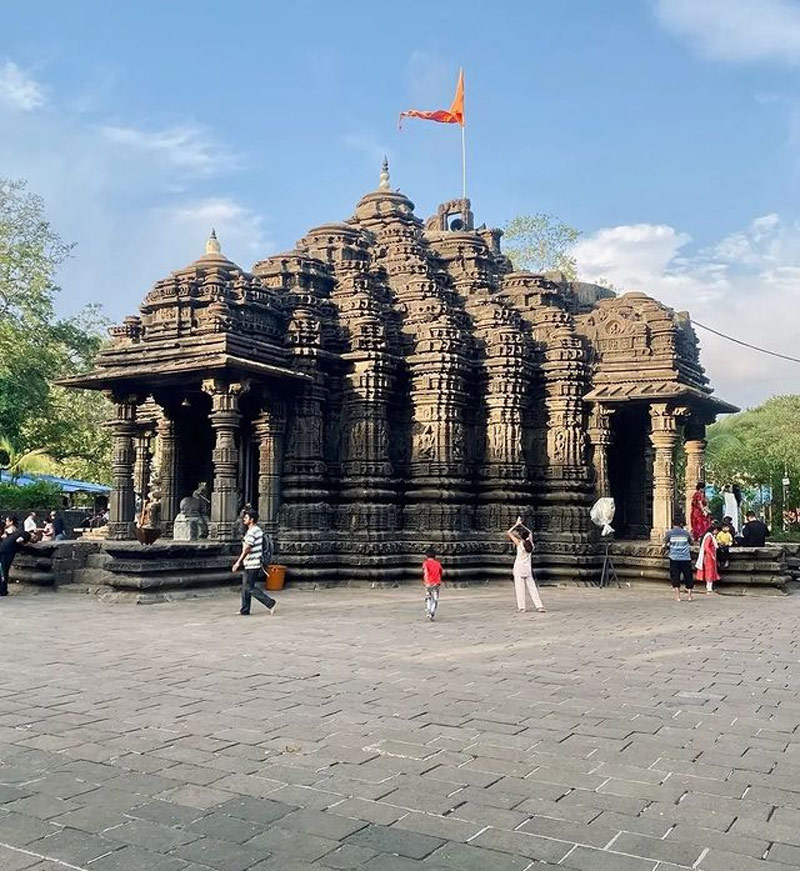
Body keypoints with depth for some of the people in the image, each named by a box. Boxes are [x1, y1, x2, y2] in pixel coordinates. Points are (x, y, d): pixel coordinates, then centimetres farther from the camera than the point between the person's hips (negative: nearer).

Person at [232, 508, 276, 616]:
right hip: (250, 564, 10)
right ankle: (244, 610, 18)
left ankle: (270, 603, -5)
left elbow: (246, 549, -21)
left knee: (249, 587, -6)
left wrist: (238, 562, -19)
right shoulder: (258, 530, 13)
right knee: (245, 587, 13)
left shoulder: (252, 532, -18)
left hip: (252, 564, -10)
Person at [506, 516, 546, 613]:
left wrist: (517, 524, -1)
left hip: (519, 567, -5)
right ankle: (539, 606, 1)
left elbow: (509, 533, -7)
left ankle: (522, 607, -1)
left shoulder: (520, 543, -11)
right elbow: (529, 532, 21)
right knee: (532, 587, 5)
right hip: (528, 568, 5)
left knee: (520, 587, 0)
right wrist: (521, 525, 21)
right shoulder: (530, 543, 2)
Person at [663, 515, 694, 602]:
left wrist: (667, 548, 22)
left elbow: (665, 545, 1)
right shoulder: (685, 532, 6)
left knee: (675, 578, 3)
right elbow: (691, 543, 20)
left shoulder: (670, 533, 2)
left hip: (674, 558, -1)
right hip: (686, 558, 1)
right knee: (688, 576, 9)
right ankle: (689, 596, 9)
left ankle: (677, 597, -1)